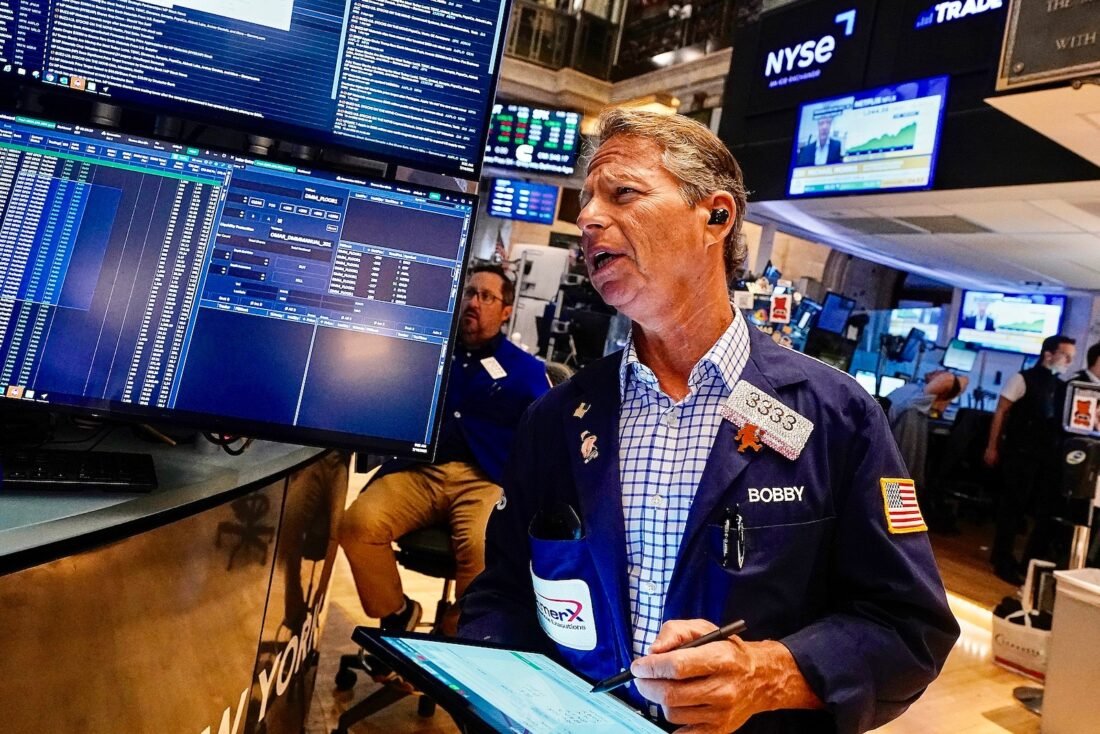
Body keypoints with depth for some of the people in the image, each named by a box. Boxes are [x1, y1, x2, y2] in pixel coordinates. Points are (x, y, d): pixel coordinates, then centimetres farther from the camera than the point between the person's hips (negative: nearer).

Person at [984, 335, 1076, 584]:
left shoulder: (1061, 387, 12)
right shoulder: (1023, 379, -6)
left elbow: (1062, 422, 16)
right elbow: (1000, 412, -7)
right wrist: (992, 447, -10)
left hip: (1048, 457, 6)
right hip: (1020, 454, -6)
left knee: (1046, 512, 6)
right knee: (1012, 507, 2)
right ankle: (1003, 562, 14)